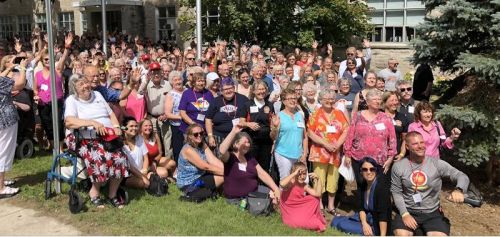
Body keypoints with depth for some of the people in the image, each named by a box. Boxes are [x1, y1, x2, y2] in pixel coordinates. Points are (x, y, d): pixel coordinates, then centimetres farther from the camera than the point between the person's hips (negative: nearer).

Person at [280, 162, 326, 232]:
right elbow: (282, 184, -44)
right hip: (289, 213, -7)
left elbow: (317, 194, -5)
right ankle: (316, 224, -1)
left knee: (315, 199, -2)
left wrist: (316, 180, -10)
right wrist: (294, 173, -37)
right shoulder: (290, 183, -18)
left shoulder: (304, 186, 2)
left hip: (301, 210, 7)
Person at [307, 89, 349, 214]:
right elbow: (310, 133, -7)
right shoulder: (316, 114, -1)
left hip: (335, 153, 3)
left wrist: (337, 144, -11)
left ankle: (331, 206, 23)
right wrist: (326, 144, -14)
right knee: (319, 180, -2)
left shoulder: (339, 114, 8)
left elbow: (345, 131, 4)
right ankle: (319, 207, 9)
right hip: (319, 153, -3)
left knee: (333, 180, 10)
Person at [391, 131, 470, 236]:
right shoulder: (398, 166, -2)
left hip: (432, 213, 1)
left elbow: (462, 176, -6)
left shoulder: (437, 163, -5)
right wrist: (404, 214, -12)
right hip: (408, 211, 0)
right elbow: (396, 192, 1)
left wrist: (458, 190, -29)